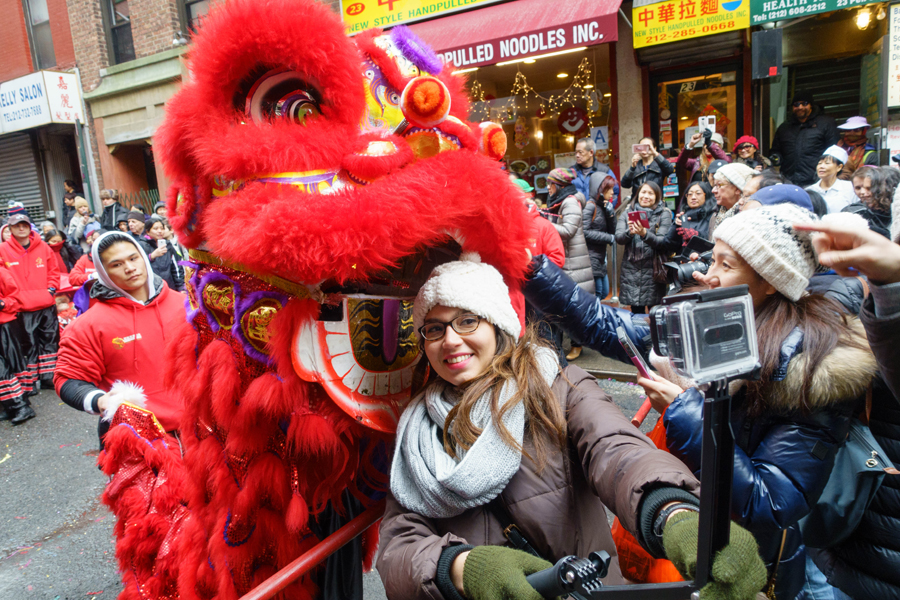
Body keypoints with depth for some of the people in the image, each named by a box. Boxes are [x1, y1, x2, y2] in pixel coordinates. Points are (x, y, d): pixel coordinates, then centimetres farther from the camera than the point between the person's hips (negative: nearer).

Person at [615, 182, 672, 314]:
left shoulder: (664, 215, 4)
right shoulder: (627, 213, 12)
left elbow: (662, 242, -8)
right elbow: (618, 237, -1)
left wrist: (645, 234, -24)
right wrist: (630, 232, -22)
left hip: (653, 269, -2)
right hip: (631, 268, 2)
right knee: (636, 312, 6)